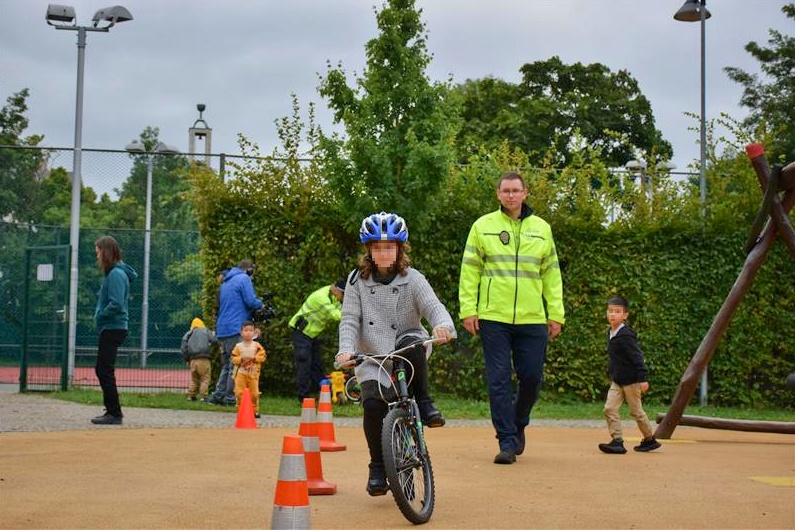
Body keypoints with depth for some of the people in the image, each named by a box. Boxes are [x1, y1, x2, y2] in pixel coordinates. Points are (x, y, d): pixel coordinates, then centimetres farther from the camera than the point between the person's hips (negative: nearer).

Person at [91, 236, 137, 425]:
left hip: (113, 329, -10)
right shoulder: (112, 273, 14)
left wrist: (99, 315, -11)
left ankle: (114, 413, -3)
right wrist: (99, 314, 7)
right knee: (102, 371, 15)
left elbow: (116, 304, -24)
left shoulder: (116, 274, -16)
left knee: (105, 372, -7)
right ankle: (112, 410, 22)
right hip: (110, 329, 10)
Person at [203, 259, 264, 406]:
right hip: (236, 328, -8)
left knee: (226, 365, 14)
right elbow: (251, 302, -15)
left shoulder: (226, 282, 21)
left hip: (222, 330, 8)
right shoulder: (244, 279, -5)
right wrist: (261, 304, 7)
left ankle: (218, 396, 11)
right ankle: (231, 398, -6)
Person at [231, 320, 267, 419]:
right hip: (241, 373, 0)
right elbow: (233, 359, 2)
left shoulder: (257, 346, 3)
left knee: (254, 393, 1)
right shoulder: (238, 346, 4)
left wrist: (254, 358, -15)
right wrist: (241, 359, -15)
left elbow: (262, 357, -1)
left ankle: (255, 410, 14)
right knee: (239, 392, -5)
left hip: (253, 373, 0)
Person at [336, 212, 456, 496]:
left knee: (412, 344, -37)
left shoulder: (412, 279, -3)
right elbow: (350, 320, -4)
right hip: (372, 357, 1)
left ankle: (424, 401, -15)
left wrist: (443, 326, -38)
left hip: (406, 347, -1)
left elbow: (434, 307, -15)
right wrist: (346, 350, -22)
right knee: (373, 404, -21)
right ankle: (377, 467, -2)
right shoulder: (357, 281, 0)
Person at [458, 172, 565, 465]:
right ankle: (507, 441, 4)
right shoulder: (483, 226, 4)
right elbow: (469, 270, 4)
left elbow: (551, 273, 13)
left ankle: (517, 424, 28)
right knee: (499, 380, -2)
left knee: (532, 377, 2)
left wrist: (556, 313, 7)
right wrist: (468, 310, -3)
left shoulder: (541, 228, 11)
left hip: (532, 319, 2)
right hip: (493, 318, -2)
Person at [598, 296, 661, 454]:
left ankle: (650, 439, 23)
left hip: (631, 380, -8)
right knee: (610, 409, -5)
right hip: (617, 381, 8)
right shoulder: (611, 333, 7)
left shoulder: (626, 335, -19)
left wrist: (642, 378, -24)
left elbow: (637, 357, -21)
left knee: (636, 411, 5)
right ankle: (617, 441, -5)